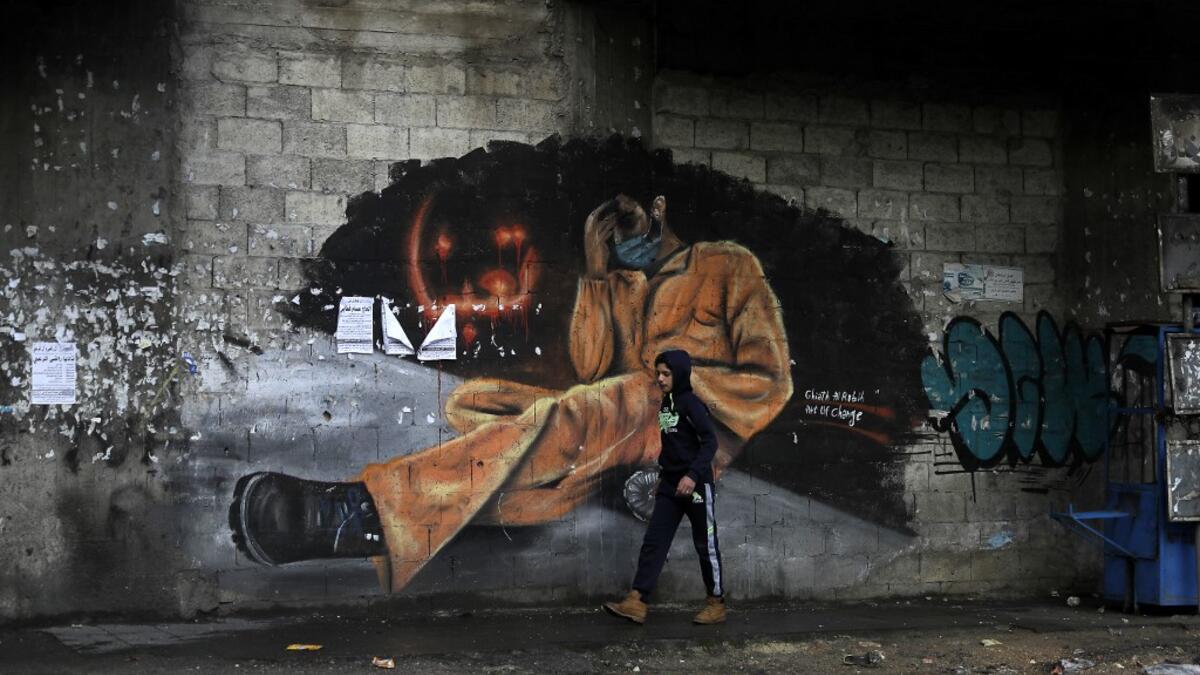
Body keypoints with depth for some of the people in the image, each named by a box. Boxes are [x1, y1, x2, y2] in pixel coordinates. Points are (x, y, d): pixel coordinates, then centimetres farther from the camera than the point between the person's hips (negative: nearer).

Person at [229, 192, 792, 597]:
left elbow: (768, 381, 3)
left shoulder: (726, 265, 12)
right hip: (615, 424, 7)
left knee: (562, 420, -37)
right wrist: (596, 272, 9)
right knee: (470, 400, -9)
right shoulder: (621, 282, 29)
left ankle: (360, 512, -52)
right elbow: (591, 369, 13)